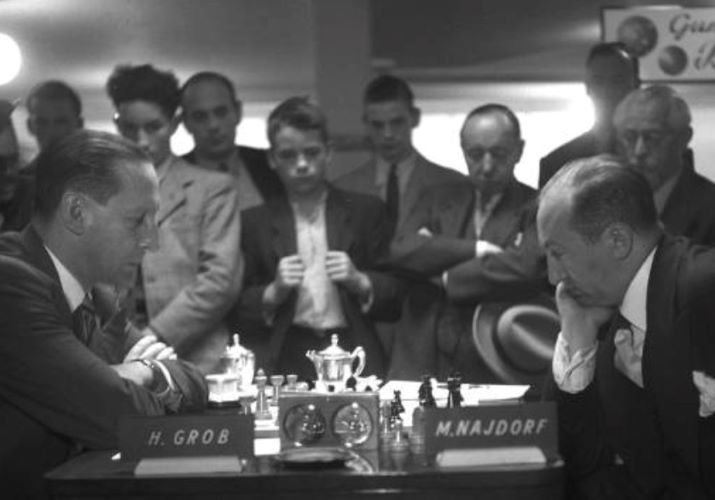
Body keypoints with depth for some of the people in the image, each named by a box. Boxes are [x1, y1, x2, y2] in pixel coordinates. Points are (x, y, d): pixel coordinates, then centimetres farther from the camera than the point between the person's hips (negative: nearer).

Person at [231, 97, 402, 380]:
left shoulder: (365, 211, 11)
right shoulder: (255, 222, 11)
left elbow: (395, 301, 9)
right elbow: (240, 313, 8)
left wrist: (359, 282, -8)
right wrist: (275, 292, -9)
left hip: (355, 362, 1)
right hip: (284, 364, 0)